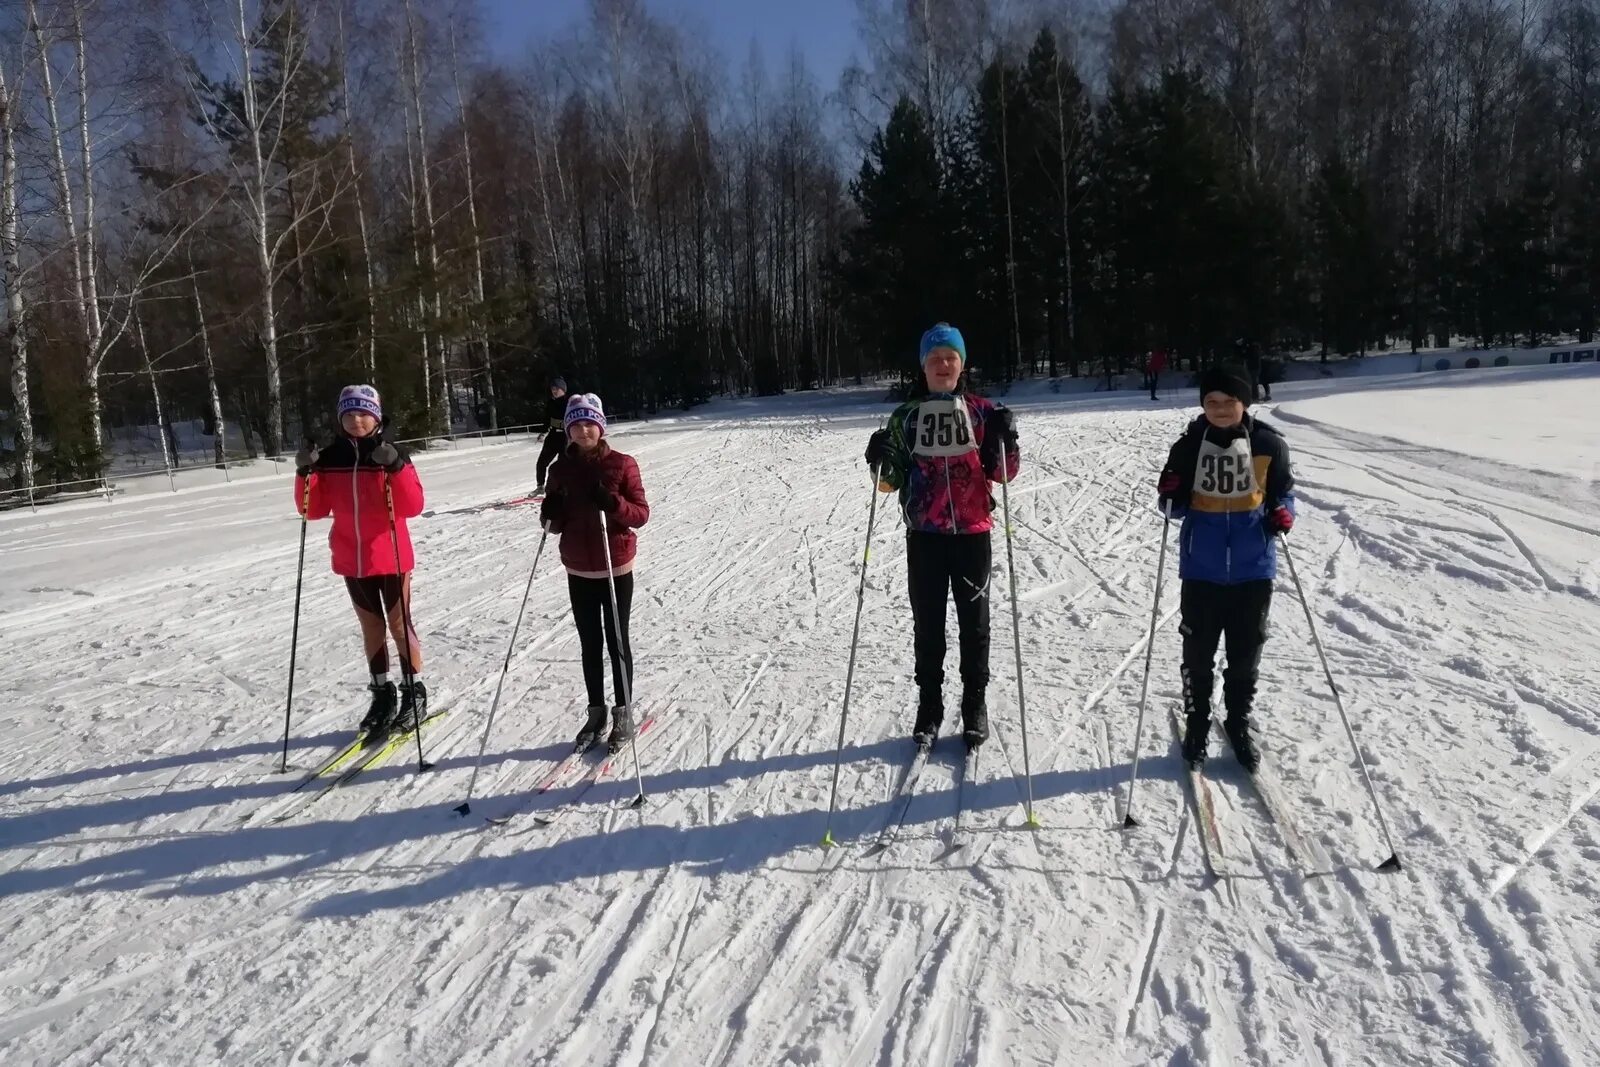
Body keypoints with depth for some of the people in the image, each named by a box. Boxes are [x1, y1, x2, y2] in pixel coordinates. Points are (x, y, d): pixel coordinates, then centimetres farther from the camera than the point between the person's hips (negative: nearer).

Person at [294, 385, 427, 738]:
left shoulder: (393, 454, -9)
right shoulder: (330, 458, 1)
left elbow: (413, 507, -17)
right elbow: (314, 510, 1)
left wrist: (396, 467, -30)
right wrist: (306, 474, -14)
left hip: (390, 557, -4)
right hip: (351, 560, 4)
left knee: (399, 624, 4)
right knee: (371, 627, 13)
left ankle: (415, 692, 17)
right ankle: (382, 694, 24)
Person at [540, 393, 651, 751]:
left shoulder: (621, 464, -8)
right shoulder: (561, 469, 2)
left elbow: (641, 513, -9)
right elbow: (556, 524, 7)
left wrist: (612, 503, -26)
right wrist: (551, 513, -16)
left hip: (616, 568, -3)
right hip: (578, 571, 3)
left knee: (616, 641, 6)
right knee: (590, 644, 12)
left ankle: (623, 713, 19)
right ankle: (596, 712, 24)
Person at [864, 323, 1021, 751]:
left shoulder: (981, 412, 3)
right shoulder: (905, 417, 6)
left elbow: (1004, 473, 2)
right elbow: (893, 482, 7)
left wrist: (1005, 440, -16)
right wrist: (882, 463, -14)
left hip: (972, 532, -1)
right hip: (924, 535, 1)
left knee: (974, 620, 7)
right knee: (927, 623, 7)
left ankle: (975, 704, 19)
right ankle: (929, 705, 19)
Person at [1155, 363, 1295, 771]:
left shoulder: (1268, 444, -5)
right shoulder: (1189, 445, -5)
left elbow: (1283, 492, 8)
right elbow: (1175, 508, 2)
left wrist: (1283, 513, -14)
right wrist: (1172, 496, -20)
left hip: (1253, 569, 1)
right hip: (1202, 570, 0)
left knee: (1246, 654, 12)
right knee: (1198, 653, 8)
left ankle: (1238, 725, 32)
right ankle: (1196, 726, 26)